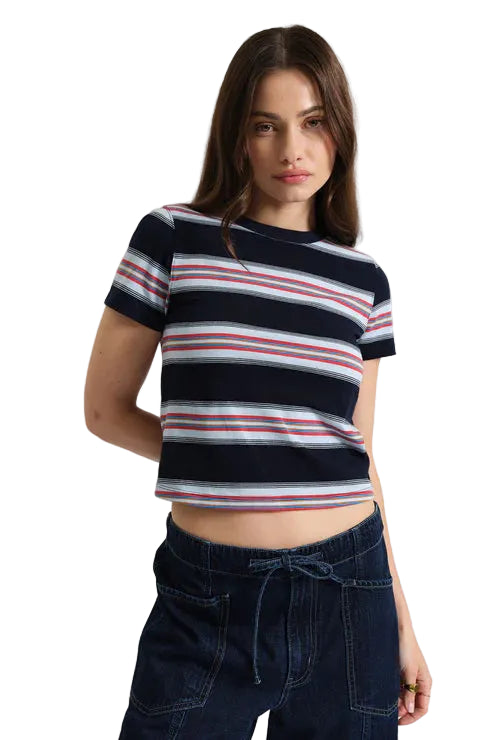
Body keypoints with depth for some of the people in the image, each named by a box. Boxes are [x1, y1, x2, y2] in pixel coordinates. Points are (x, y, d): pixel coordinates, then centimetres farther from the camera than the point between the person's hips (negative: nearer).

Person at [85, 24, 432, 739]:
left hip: (347, 597, 3)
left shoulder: (363, 280, 6)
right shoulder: (172, 239, -3)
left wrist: (401, 624, 11)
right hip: (206, 602, -2)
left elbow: (359, 457, 10)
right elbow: (107, 409, 2)